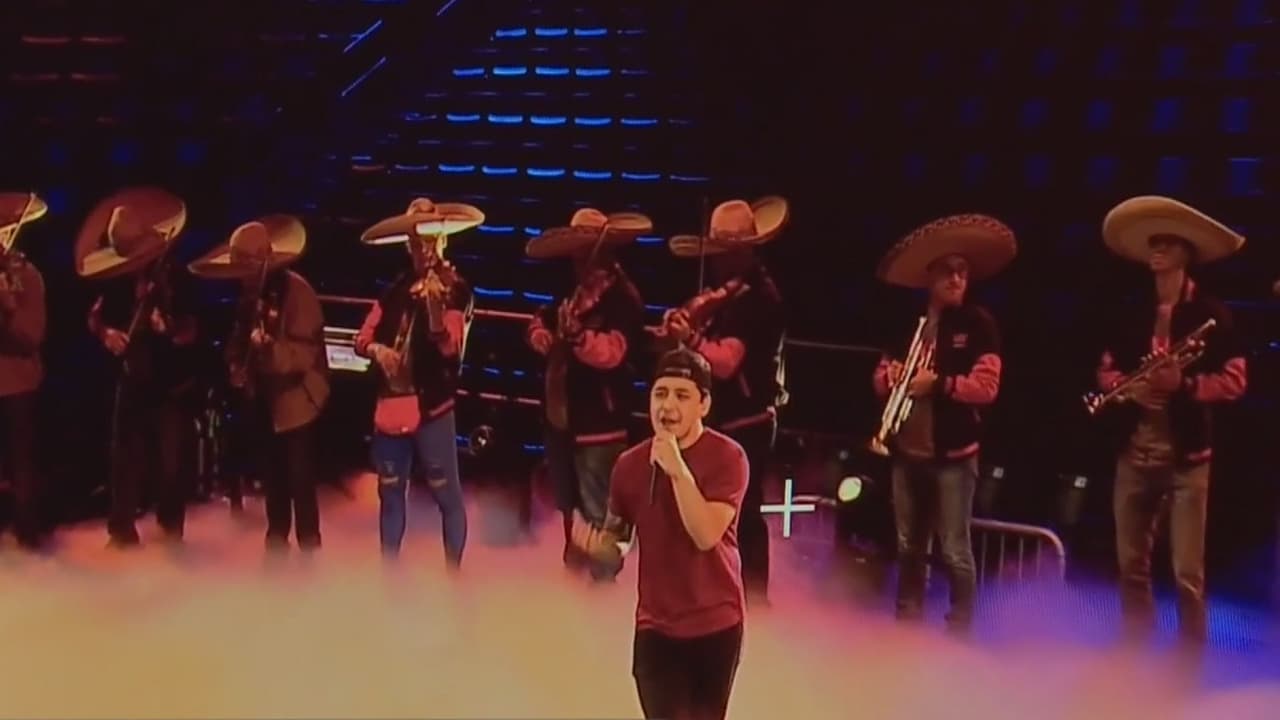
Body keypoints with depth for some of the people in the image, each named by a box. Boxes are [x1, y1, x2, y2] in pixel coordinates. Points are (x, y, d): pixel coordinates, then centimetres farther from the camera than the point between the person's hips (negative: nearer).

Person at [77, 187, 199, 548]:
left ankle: (171, 529, 19)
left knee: (173, 460, 2)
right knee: (126, 456, 7)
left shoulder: (176, 279, -13)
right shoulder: (121, 280, 0)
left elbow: (190, 331, -18)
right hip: (133, 380, 4)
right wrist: (107, 333, -11)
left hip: (174, 384, -4)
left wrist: (170, 328, -40)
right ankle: (122, 529, 18)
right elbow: (95, 317, 11)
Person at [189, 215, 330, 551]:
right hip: (267, 397, 7)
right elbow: (242, 335, 20)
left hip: (296, 399, -7)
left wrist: (269, 346, -39)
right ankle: (277, 543, 30)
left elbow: (306, 352, -22)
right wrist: (237, 367, 1)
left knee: (300, 483, -5)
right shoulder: (252, 291, 5)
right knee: (273, 478, 17)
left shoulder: (296, 290, -18)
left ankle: (309, 552, 4)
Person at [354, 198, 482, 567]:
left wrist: (435, 305, -32)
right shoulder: (398, 288, 10)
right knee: (390, 494, 14)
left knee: (447, 496, 1)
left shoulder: (455, 288, -5)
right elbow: (362, 338, 13)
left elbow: (449, 347, -17)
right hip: (390, 404, 5)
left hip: (431, 407, -5)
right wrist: (377, 349, -10)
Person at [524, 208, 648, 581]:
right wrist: (543, 336, -3)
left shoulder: (623, 297, -15)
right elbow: (539, 324, 20)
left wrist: (577, 333, -44)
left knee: (598, 516, -5)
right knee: (570, 509, 22)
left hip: (598, 426, -9)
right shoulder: (576, 292, 14)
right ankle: (573, 576, 38)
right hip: (562, 418, 10)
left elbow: (611, 352, -28)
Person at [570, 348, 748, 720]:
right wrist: (595, 543, -13)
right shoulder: (631, 464, -1)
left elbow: (706, 535, -24)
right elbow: (617, 545, 10)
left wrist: (677, 469, -28)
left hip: (716, 623, -2)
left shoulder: (727, 456, -12)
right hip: (656, 626, 2)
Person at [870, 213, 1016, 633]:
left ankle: (960, 631, 7)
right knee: (908, 548, 14)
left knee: (955, 552, -3)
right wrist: (890, 376, -7)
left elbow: (987, 387, -11)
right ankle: (907, 626, 25)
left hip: (953, 454, -5)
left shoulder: (978, 323, -3)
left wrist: (937, 383, -19)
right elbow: (880, 378, 15)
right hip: (907, 451, 5)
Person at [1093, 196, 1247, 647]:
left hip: (1187, 456, -5)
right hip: (1134, 453, 5)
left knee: (1187, 573, -5)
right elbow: (1106, 370, 14)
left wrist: (1184, 384, -21)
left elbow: (1234, 380, -6)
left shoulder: (1211, 314, -2)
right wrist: (1128, 387, -8)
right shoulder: (1130, 316, 13)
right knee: (1131, 565, 10)